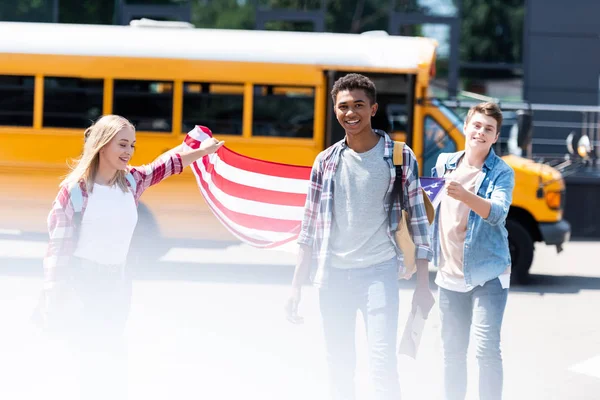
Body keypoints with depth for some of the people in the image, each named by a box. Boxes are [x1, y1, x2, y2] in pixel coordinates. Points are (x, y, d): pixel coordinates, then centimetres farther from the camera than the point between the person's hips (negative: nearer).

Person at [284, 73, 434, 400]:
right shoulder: (326, 161, 6)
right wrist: (297, 286, 8)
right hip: (333, 275, 3)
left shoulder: (400, 158, -2)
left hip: (379, 272, -3)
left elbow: (418, 220, 1)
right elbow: (310, 227, 11)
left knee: (382, 362, -12)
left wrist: (423, 285, -2)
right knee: (339, 365, 9)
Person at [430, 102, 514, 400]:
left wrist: (464, 196, -40)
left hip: (488, 274, -4)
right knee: (452, 350, 10)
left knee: (487, 348, -13)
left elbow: (498, 213, -24)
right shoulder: (445, 163, 6)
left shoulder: (502, 173, -7)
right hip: (450, 274, 4)